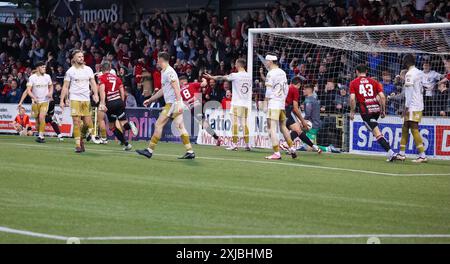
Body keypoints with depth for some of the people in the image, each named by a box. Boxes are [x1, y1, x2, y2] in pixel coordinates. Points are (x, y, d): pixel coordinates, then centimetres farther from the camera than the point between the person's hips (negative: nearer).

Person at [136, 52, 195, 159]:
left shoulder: (169, 72, -11)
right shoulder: (164, 72, 20)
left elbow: (176, 88, -20)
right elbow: (163, 90, 30)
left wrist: (178, 104, -27)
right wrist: (150, 100, 35)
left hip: (172, 103, -9)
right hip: (171, 104, 9)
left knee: (158, 125, -5)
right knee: (180, 127, 4)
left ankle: (150, 150, -2)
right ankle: (190, 152, 0)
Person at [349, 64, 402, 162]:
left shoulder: (353, 83, 7)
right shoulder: (374, 82, 13)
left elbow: (352, 99, -5)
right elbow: (382, 97, 4)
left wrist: (352, 111, 6)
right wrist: (383, 110, 12)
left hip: (365, 111, -4)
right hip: (376, 109, 4)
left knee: (377, 133, -9)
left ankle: (391, 153, -20)